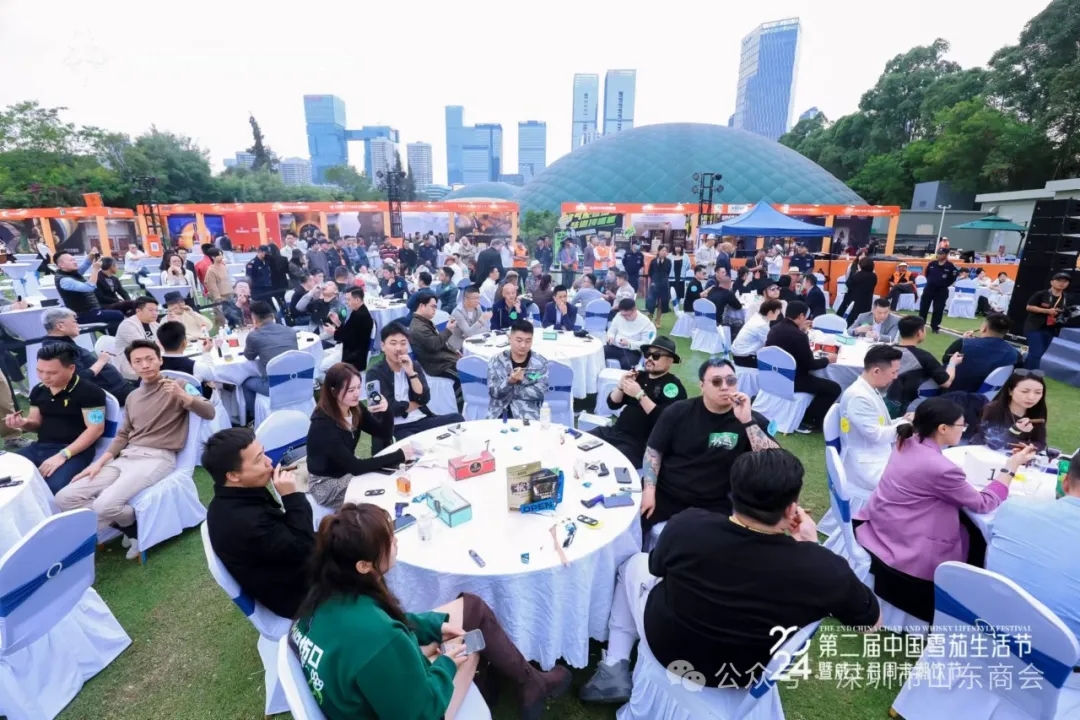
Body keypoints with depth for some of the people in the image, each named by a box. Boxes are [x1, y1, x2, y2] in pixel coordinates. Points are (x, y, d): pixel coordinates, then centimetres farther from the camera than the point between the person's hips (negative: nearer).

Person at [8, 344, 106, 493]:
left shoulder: (89, 391, -12)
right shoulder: (38, 390, 12)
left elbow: (95, 429, -15)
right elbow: (36, 424, 23)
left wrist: (62, 455, -21)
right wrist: (23, 423, -1)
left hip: (74, 450, -8)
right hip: (39, 447, 8)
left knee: (53, 487, -33)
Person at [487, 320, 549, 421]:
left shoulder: (540, 362, 2)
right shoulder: (496, 361, 2)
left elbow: (540, 392, -7)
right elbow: (493, 392, -5)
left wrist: (511, 391, -8)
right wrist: (510, 381, -22)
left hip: (528, 415, -1)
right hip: (499, 413, 1)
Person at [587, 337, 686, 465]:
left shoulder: (673, 386, -6)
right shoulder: (639, 376, 10)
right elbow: (613, 404, 11)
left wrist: (640, 394, -21)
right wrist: (621, 386, -8)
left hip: (641, 443, -6)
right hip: (615, 431, 7)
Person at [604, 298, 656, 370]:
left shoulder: (645, 322, -7)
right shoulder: (619, 316, 5)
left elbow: (646, 343, -9)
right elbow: (611, 331, 16)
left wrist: (629, 344, -23)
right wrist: (611, 337, -8)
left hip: (632, 351, -4)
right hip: (615, 347, 4)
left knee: (625, 363, -37)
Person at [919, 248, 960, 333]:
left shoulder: (950, 266, -8)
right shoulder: (932, 263, 1)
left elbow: (954, 277, 0)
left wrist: (945, 284, -1)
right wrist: (930, 281, 13)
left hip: (941, 291, -3)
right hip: (929, 288, 3)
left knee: (938, 310, 1)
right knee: (923, 307, 4)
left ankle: (934, 327, 11)